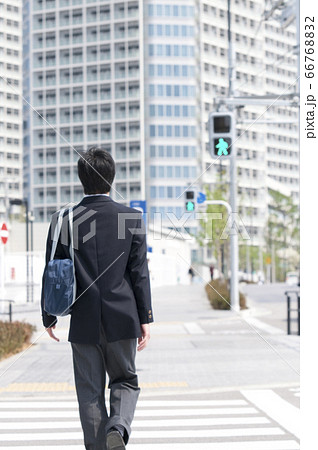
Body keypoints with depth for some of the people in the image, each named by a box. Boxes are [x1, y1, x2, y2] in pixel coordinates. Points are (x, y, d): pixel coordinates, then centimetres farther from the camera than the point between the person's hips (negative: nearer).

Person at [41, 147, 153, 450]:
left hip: (83, 323, 0)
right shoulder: (131, 218, -4)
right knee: (125, 380, 16)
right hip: (122, 320, 0)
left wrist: (49, 317, 14)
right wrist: (145, 319, 2)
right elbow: (139, 273, -4)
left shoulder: (63, 221, -3)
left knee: (90, 392, 9)